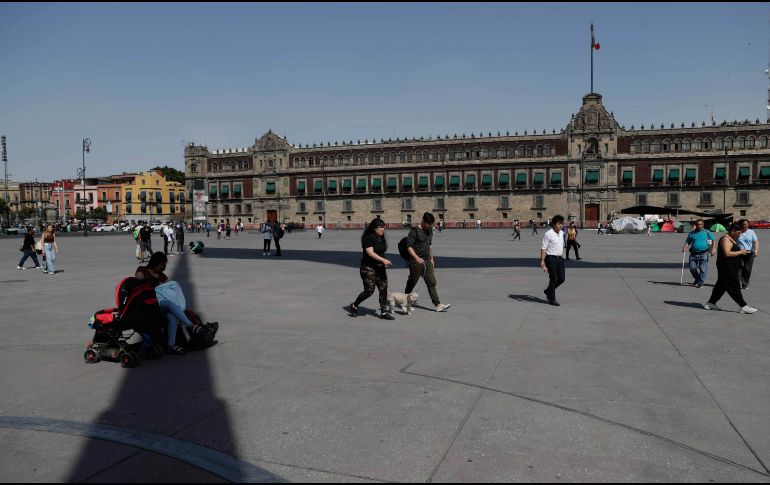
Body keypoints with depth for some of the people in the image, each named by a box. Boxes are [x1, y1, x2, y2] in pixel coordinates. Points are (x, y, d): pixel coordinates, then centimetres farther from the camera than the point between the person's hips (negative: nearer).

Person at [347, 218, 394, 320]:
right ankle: (353, 306, 16)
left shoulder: (382, 238, 11)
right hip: (368, 268, -8)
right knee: (369, 290, -6)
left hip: (380, 267, 8)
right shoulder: (368, 238, -14)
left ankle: (384, 312, 7)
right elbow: (370, 253, -23)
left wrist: (384, 262, 12)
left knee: (383, 289, 1)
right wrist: (383, 260, -31)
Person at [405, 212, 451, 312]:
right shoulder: (414, 231, -12)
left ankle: (438, 305, -1)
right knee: (412, 283, 5)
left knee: (431, 283, 1)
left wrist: (431, 259, 22)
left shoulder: (429, 231, 12)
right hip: (416, 261, -7)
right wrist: (417, 258, -28)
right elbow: (409, 247, -16)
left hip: (427, 261, 7)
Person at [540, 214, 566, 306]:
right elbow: (543, 248, -13)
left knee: (562, 278, 6)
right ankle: (552, 299, 8)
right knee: (553, 279, -4)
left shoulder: (561, 233, 11)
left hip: (559, 258, 7)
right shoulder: (548, 234, -12)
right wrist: (542, 261, -17)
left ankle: (548, 291, 28)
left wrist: (561, 256, 20)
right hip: (551, 258, -7)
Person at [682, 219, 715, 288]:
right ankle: (697, 279, 26)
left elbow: (713, 241, 6)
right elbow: (688, 242, 13)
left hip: (703, 254, -2)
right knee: (692, 268, 0)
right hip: (693, 254, 2)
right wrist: (684, 248, -6)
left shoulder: (707, 232, 7)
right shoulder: (692, 233, 12)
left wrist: (713, 249, -9)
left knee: (702, 269, -3)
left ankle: (700, 283, 6)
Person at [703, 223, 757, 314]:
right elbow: (727, 253, -27)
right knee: (734, 287, -6)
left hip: (731, 268, 11)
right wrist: (740, 252, -19)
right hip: (727, 268, -11)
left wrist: (741, 252, 14)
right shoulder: (725, 239, -17)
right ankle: (744, 306, -4)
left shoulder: (731, 239, 17)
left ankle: (710, 303, 18)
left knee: (721, 286, 13)